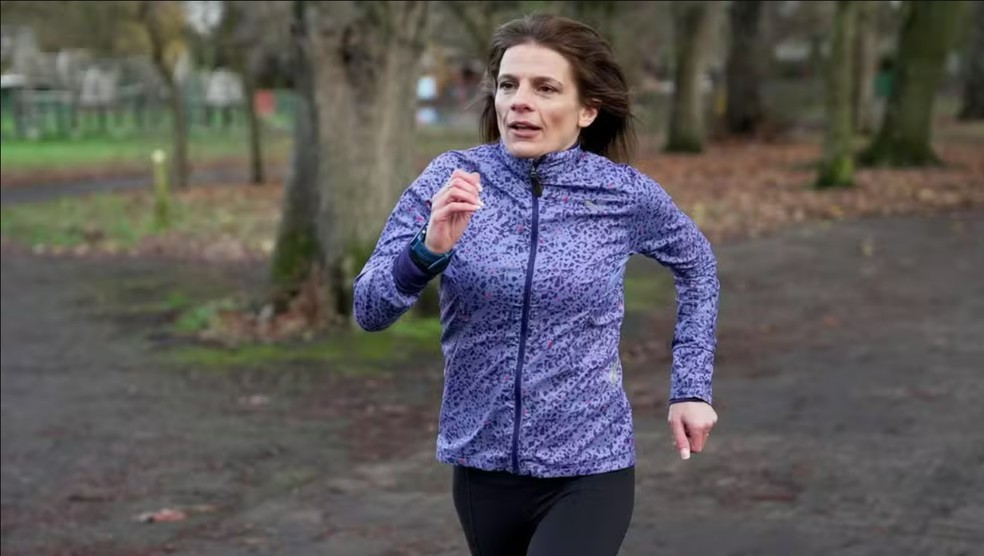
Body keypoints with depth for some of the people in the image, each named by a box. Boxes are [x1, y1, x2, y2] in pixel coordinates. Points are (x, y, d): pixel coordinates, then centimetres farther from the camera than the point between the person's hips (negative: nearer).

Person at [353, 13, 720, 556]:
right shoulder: (451, 179, -7)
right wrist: (430, 248, -29)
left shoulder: (626, 194, -8)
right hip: (482, 466, 3)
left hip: (587, 471, -2)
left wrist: (691, 388, 8)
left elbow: (696, 266, 13)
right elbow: (369, 309, -11)